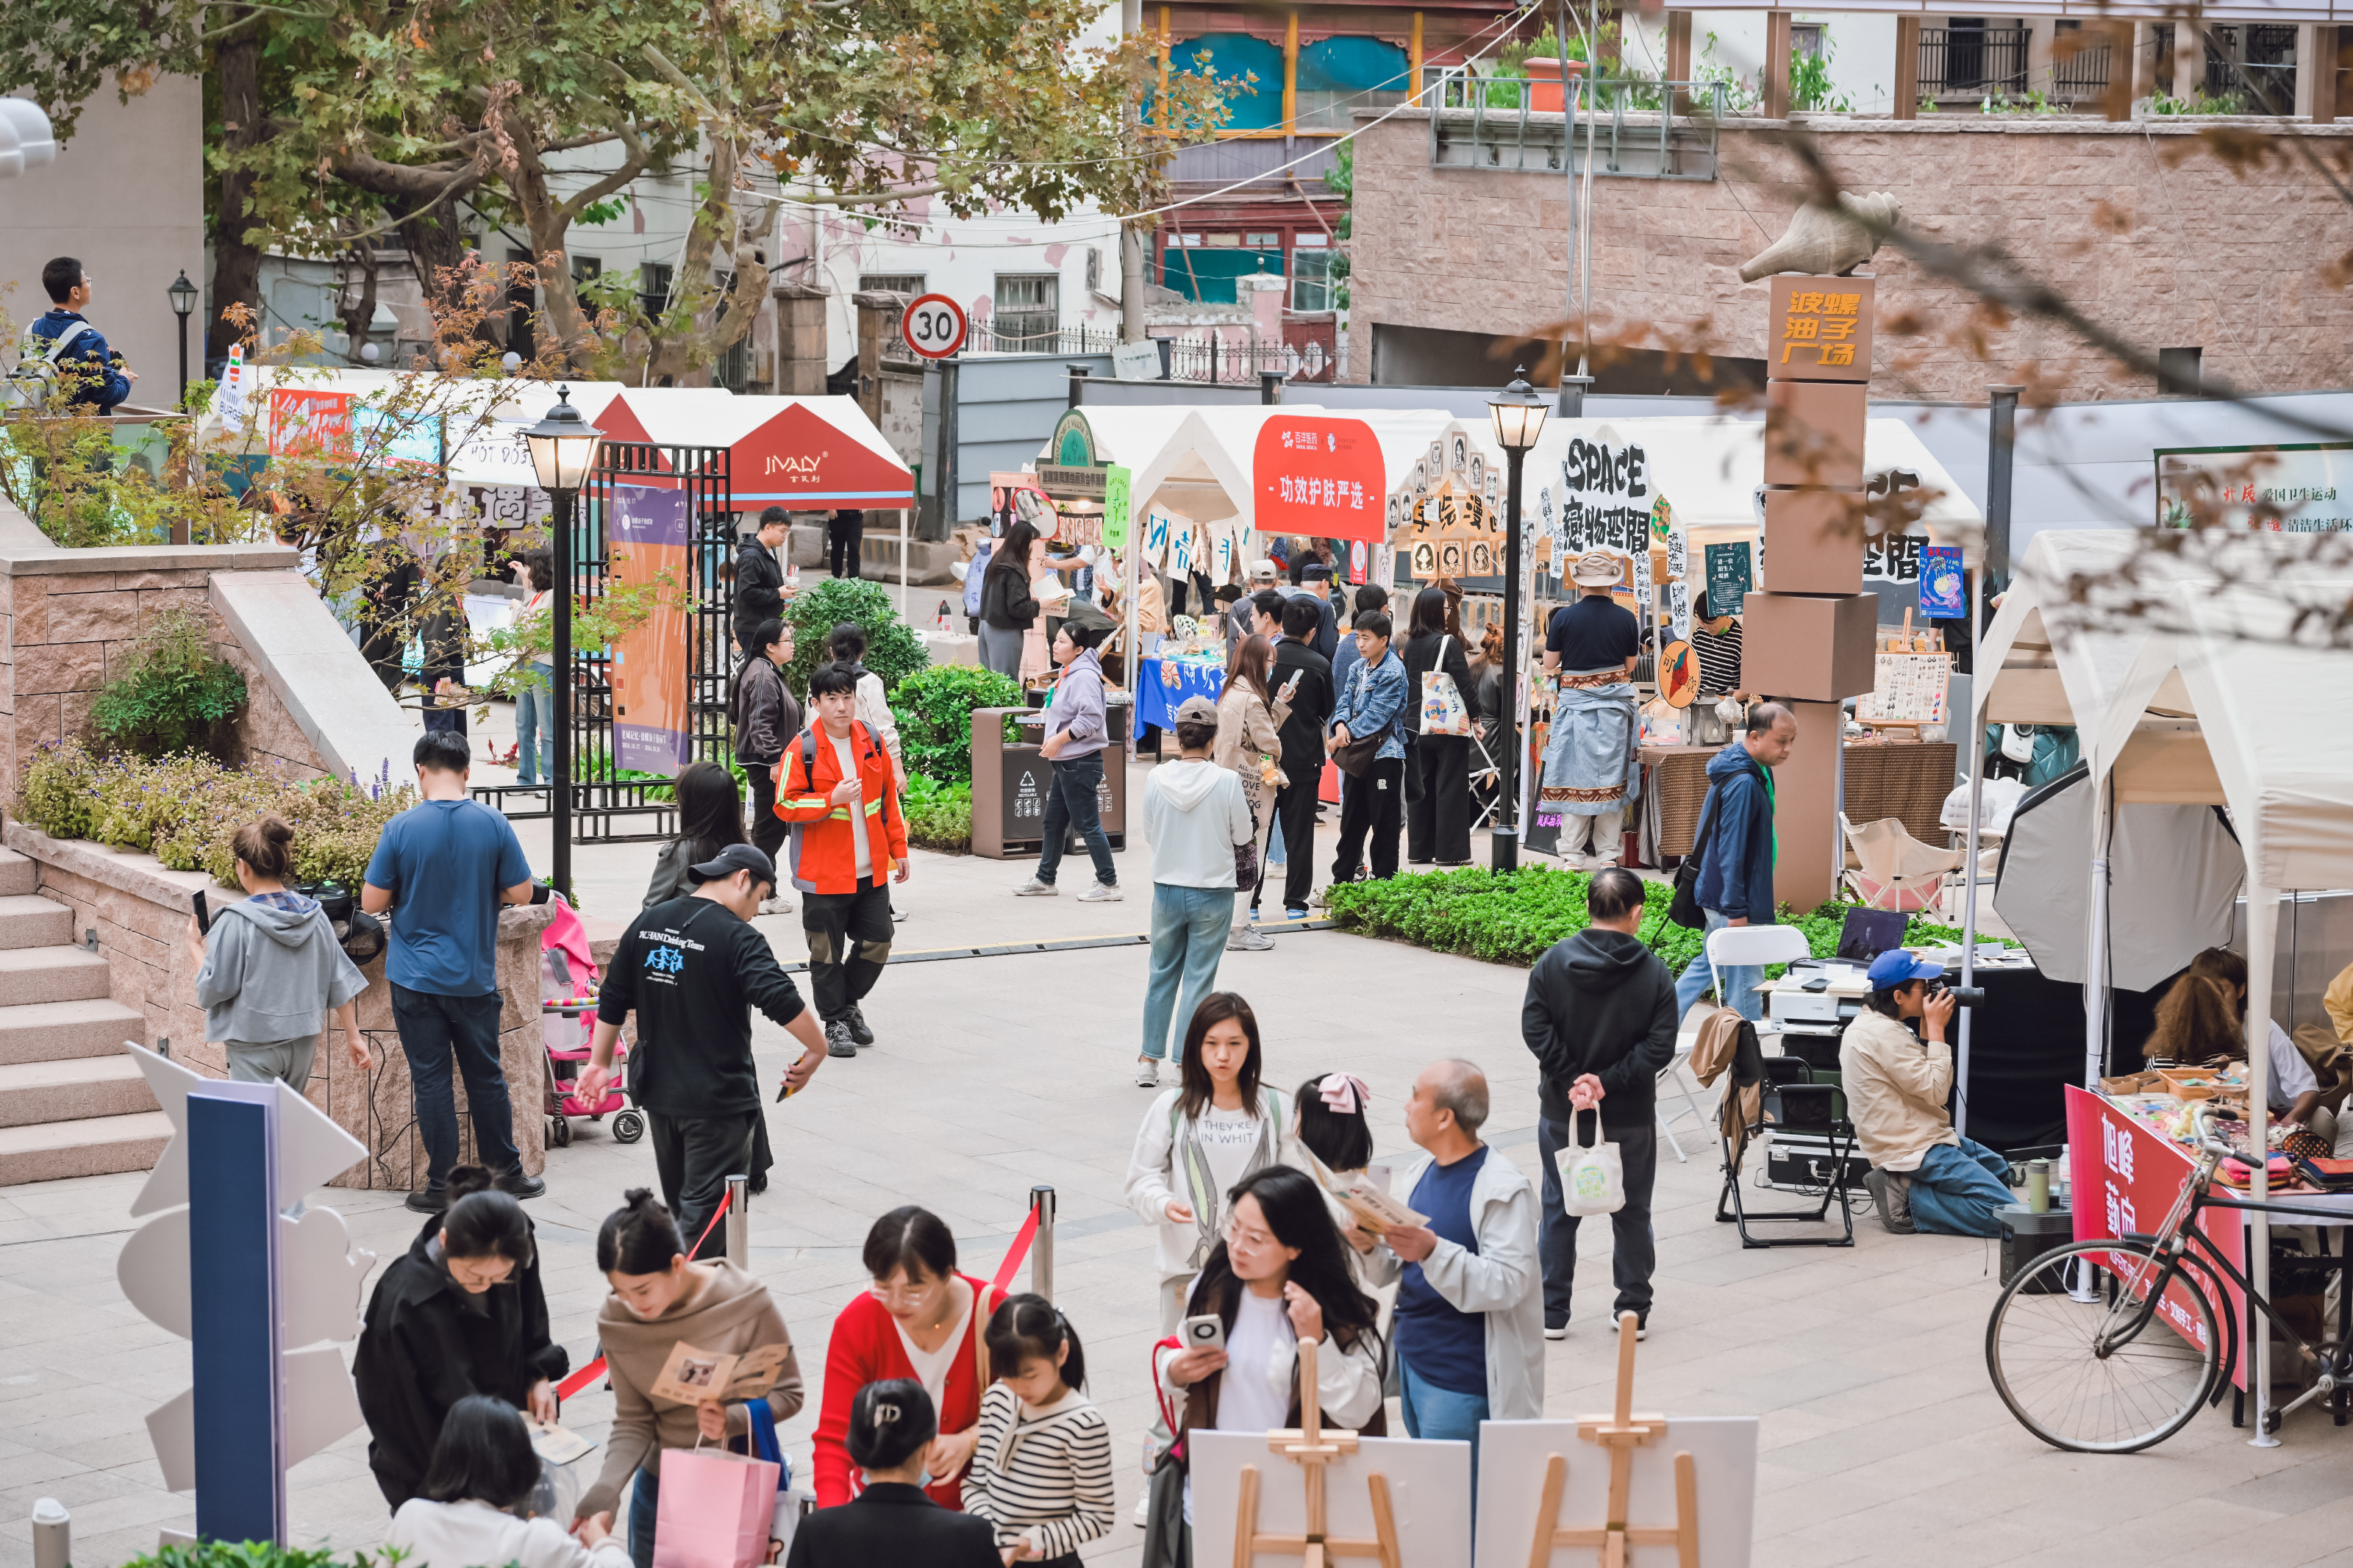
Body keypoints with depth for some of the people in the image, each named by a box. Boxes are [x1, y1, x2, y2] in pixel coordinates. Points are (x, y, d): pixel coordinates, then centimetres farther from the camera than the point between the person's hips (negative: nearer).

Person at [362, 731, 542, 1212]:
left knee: (431, 1079, 5)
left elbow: (371, 902, -6)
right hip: (475, 976, 2)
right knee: (486, 1076, 14)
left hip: (416, 978, -2)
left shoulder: (401, 828, -11)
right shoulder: (493, 824, -6)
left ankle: (441, 1185, 9)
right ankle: (507, 1174, 24)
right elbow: (522, 893, -1)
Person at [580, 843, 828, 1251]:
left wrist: (600, 1061, 23)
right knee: (706, 1209, -2)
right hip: (717, 1100, -7)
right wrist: (817, 1050, -15)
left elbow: (613, 999, 13)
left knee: (680, 1205, 22)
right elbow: (781, 1000, -27)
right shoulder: (737, 938, -16)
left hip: (656, 1091, 7)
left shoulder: (647, 923, 6)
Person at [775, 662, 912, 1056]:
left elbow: (888, 798, 13)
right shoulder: (802, 750, -9)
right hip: (824, 874, -4)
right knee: (827, 952, 3)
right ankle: (835, 1022, 18)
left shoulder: (872, 743, 5)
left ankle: (849, 1003, 31)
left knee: (876, 942, 9)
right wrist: (832, 799, -23)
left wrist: (898, 849, 12)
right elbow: (785, 805, -11)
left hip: (872, 872, 4)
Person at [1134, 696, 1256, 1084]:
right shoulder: (1227, 781, -14)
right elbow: (1243, 836, -3)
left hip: (1167, 891, 2)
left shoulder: (1157, 778, -9)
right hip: (1212, 896, -2)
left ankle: (1149, 1060, 21)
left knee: (1161, 974, 16)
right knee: (1198, 980, 5)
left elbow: (1149, 833, 3)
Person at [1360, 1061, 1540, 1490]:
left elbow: (1508, 1283, -24)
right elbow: (1388, 1273, 11)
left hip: (1462, 1384, -8)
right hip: (1412, 1361, 8)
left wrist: (1433, 1251, -34)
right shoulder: (1419, 1174, 9)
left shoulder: (1503, 1189, -15)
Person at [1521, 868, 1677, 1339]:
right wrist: (1609, 1082, -14)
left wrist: (1570, 1079, -12)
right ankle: (1633, 1308, 21)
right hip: (1631, 1115, -1)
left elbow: (1535, 1027, -12)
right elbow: (1660, 1045, -14)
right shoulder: (1654, 973, -9)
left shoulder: (1553, 961, -7)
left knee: (1558, 1210, 12)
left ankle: (1552, 1312, 16)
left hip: (1561, 1109, 1)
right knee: (1632, 1211, 14)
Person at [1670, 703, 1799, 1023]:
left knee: (1708, 965, 20)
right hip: (1731, 900, -11)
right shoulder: (1743, 783, -23)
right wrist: (1736, 910, -23)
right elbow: (1731, 850, -24)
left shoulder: (1756, 772, 9)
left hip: (1720, 896, 11)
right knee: (1745, 983, -3)